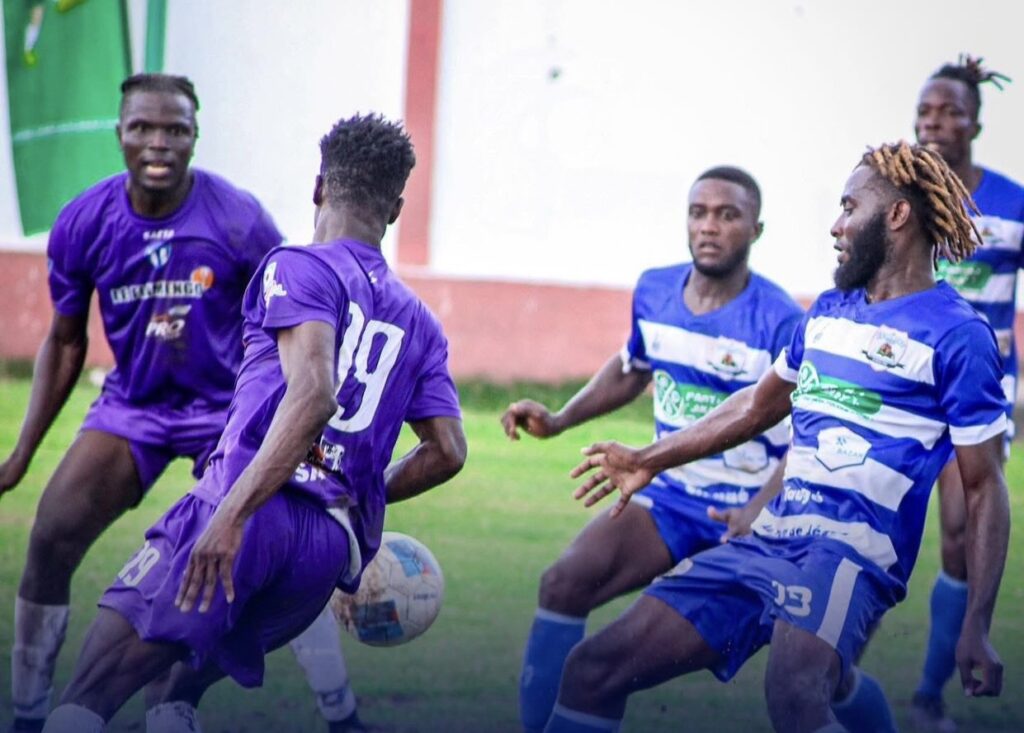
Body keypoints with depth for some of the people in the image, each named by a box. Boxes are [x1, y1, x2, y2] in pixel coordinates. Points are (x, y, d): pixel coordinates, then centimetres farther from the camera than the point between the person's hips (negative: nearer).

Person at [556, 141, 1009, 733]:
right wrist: (650, 460, 38)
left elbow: (985, 488, -5)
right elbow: (762, 404, 35)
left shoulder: (957, 334, -4)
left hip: (850, 551, -8)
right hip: (765, 543, 8)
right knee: (595, 669, 2)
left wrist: (978, 626, -13)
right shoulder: (829, 310, 19)